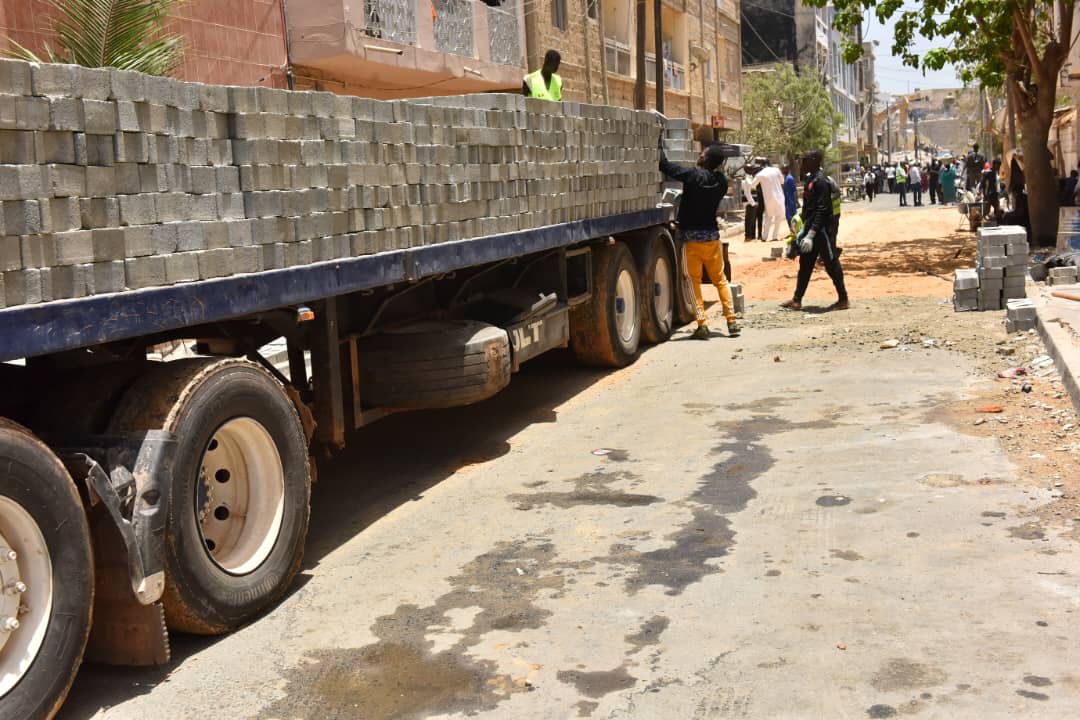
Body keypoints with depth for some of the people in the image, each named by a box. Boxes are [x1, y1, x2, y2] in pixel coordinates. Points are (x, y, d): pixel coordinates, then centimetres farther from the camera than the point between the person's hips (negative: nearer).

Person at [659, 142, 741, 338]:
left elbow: (664, 165, -13)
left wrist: (660, 143, -1)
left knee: (694, 281, 3)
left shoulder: (693, 175, -15)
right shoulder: (721, 182, 0)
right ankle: (732, 322, 11)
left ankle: (702, 324, -3)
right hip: (712, 235, 4)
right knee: (720, 279, 13)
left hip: (691, 235, -4)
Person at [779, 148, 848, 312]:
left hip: (822, 230, -10)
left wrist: (811, 233, -26)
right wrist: (805, 229, 20)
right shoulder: (812, 179, 12)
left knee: (831, 265, -1)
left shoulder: (821, 181, -17)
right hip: (811, 228, 10)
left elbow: (822, 210, -22)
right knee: (805, 264, 12)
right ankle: (797, 300, 18)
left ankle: (843, 300, 8)